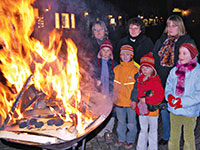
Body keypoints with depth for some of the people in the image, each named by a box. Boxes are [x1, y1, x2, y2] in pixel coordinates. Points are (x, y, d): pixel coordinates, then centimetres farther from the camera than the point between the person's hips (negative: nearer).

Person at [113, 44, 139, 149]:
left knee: (131, 123, 9)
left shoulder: (135, 69, -8)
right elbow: (114, 84, 8)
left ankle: (130, 140, 28)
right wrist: (114, 96, 1)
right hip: (119, 101, 3)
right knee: (121, 121, 18)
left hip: (131, 101, -3)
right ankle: (121, 138, 35)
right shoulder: (116, 69, 3)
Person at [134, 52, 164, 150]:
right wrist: (141, 98, -1)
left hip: (152, 109, -6)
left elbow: (160, 96, -18)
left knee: (153, 130, 10)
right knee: (143, 130, 19)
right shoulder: (139, 79, 5)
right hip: (141, 109, 6)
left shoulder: (156, 81, -14)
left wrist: (146, 100, -20)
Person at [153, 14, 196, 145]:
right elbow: (154, 60, 15)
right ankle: (166, 136, 31)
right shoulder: (161, 41, 10)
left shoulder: (187, 42, -4)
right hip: (161, 82, 4)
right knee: (164, 109, 14)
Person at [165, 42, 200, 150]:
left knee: (189, 137, 14)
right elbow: (168, 87, 6)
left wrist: (183, 101, -21)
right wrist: (169, 97, -14)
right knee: (174, 136, 18)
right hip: (174, 110, 4)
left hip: (190, 111, -3)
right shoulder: (174, 70, 2)